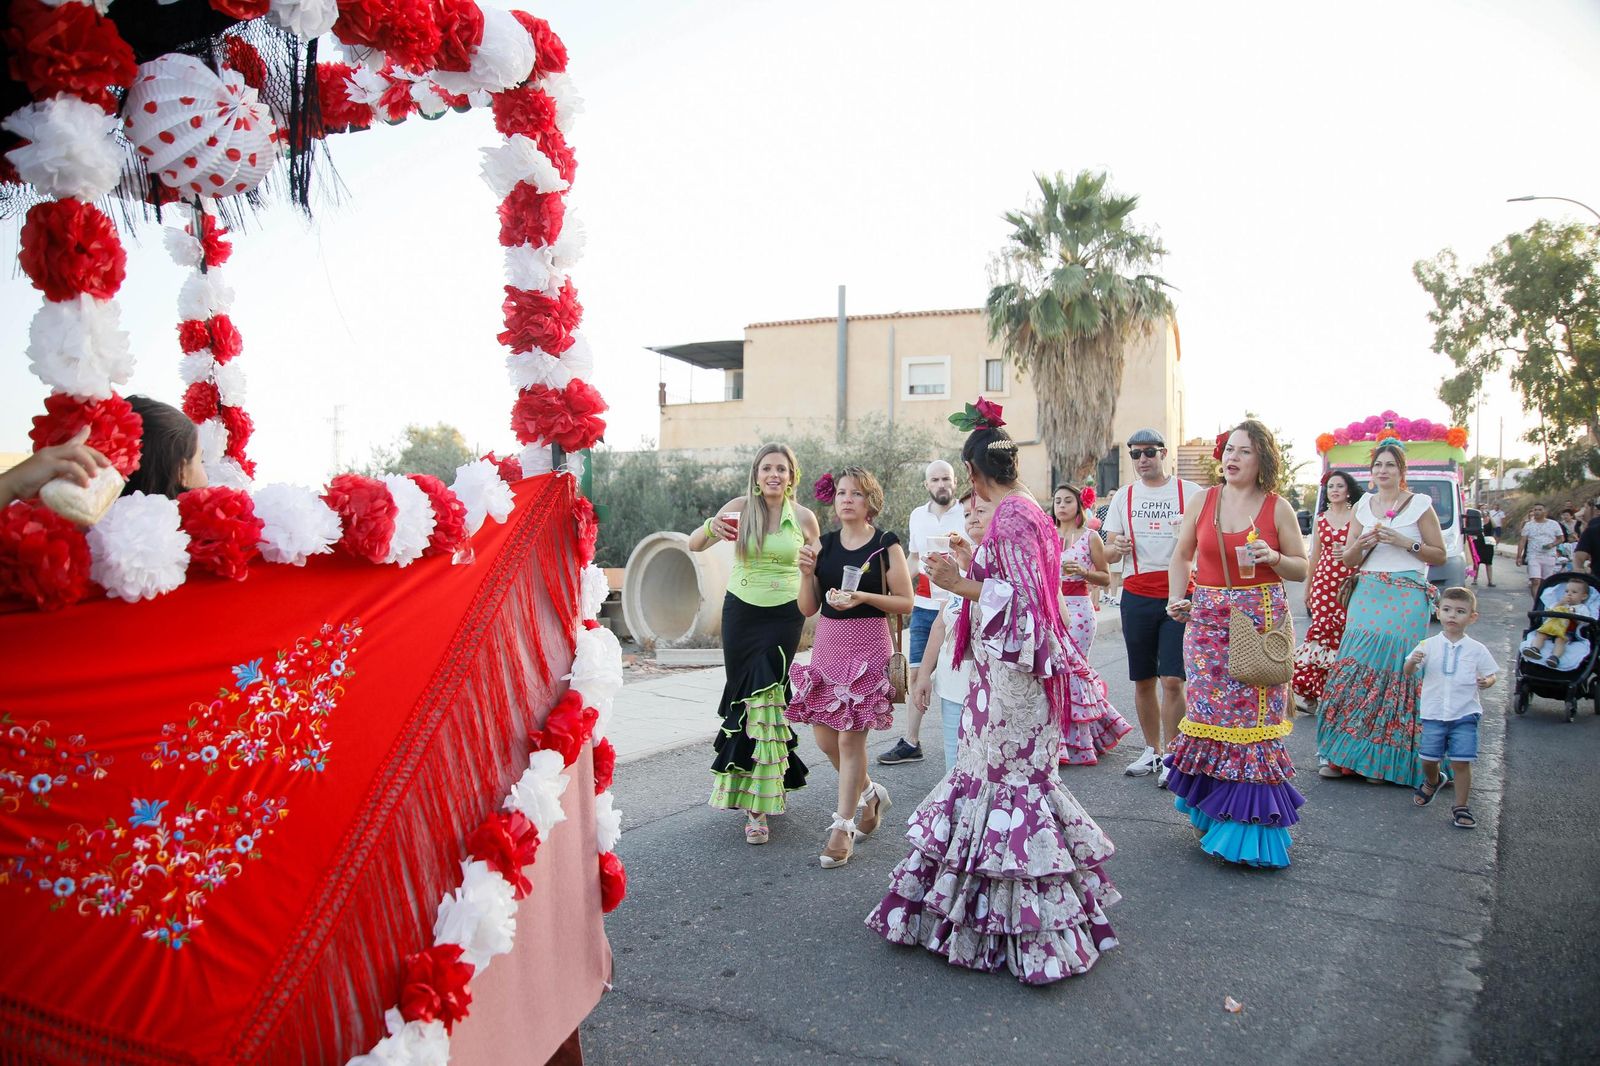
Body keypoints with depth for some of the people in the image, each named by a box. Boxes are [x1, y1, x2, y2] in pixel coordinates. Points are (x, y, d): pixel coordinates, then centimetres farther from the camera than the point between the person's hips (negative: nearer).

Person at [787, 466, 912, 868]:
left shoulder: (887, 545, -4)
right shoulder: (824, 544, 7)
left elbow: (905, 602, -6)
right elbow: (807, 608, 6)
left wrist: (863, 597, -19)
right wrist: (806, 573, -11)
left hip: (868, 646, -5)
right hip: (827, 645, 5)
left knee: (851, 736, -4)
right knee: (825, 737, 8)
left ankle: (843, 828, 8)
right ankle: (870, 793, 34)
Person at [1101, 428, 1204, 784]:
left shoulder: (1189, 492, 3)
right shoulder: (1124, 496, 11)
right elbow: (1108, 551, 10)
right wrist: (1117, 547, -14)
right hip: (1137, 596, 3)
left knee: (1172, 680, -8)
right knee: (1143, 680, 9)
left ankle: (1170, 756, 3)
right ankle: (1152, 750, 23)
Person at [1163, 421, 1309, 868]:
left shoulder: (1277, 508, -1)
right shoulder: (1204, 500, 5)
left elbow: (1303, 567, 4)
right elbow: (1181, 554, 13)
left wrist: (1274, 558, -16)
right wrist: (1176, 599, 2)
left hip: (1260, 620, -2)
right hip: (1207, 619, 2)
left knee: (1254, 714, -1)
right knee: (1209, 710, 6)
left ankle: (1248, 819, 10)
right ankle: (1209, 809, 22)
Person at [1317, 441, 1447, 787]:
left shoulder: (1420, 504, 3)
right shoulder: (1363, 505, 13)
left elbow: (1439, 555, 2)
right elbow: (1348, 559, 14)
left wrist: (1405, 542, -12)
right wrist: (1364, 543, -6)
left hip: (1406, 598, -3)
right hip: (1366, 595, 4)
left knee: (1395, 672, -6)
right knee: (1355, 669, -3)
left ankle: (1383, 760, 4)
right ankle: (1342, 753, 3)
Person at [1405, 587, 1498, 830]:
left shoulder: (1476, 650, 0)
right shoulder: (1429, 645, 0)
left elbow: (1491, 673, 8)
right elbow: (1409, 673, 2)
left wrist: (1486, 682, -15)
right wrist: (1413, 662, -20)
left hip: (1465, 714, -1)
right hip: (1433, 713, 1)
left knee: (1461, 762, -4)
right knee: (1429, 758, 8)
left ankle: (1461, 807, 11)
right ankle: (1432, 782, 42)